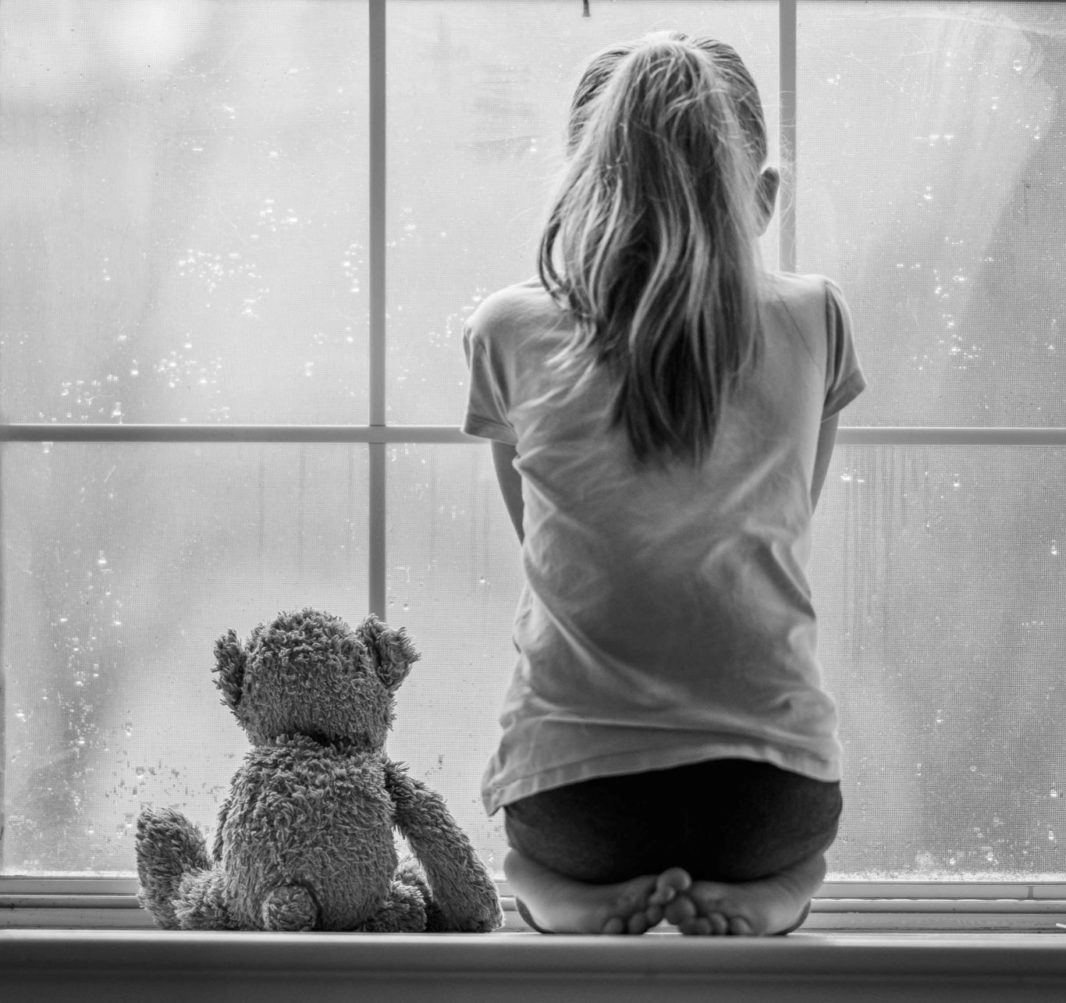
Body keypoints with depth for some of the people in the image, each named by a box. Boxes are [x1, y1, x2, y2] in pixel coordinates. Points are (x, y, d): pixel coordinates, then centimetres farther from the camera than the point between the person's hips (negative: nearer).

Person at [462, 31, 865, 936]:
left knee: (546, 867, 35)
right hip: (773, 779, 0)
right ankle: (756, 896, 2)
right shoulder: (814, 321, -2)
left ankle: (588, 898, 2)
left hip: (572, 780, 0)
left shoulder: (510, 333, -3)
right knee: (787, 860, 35)